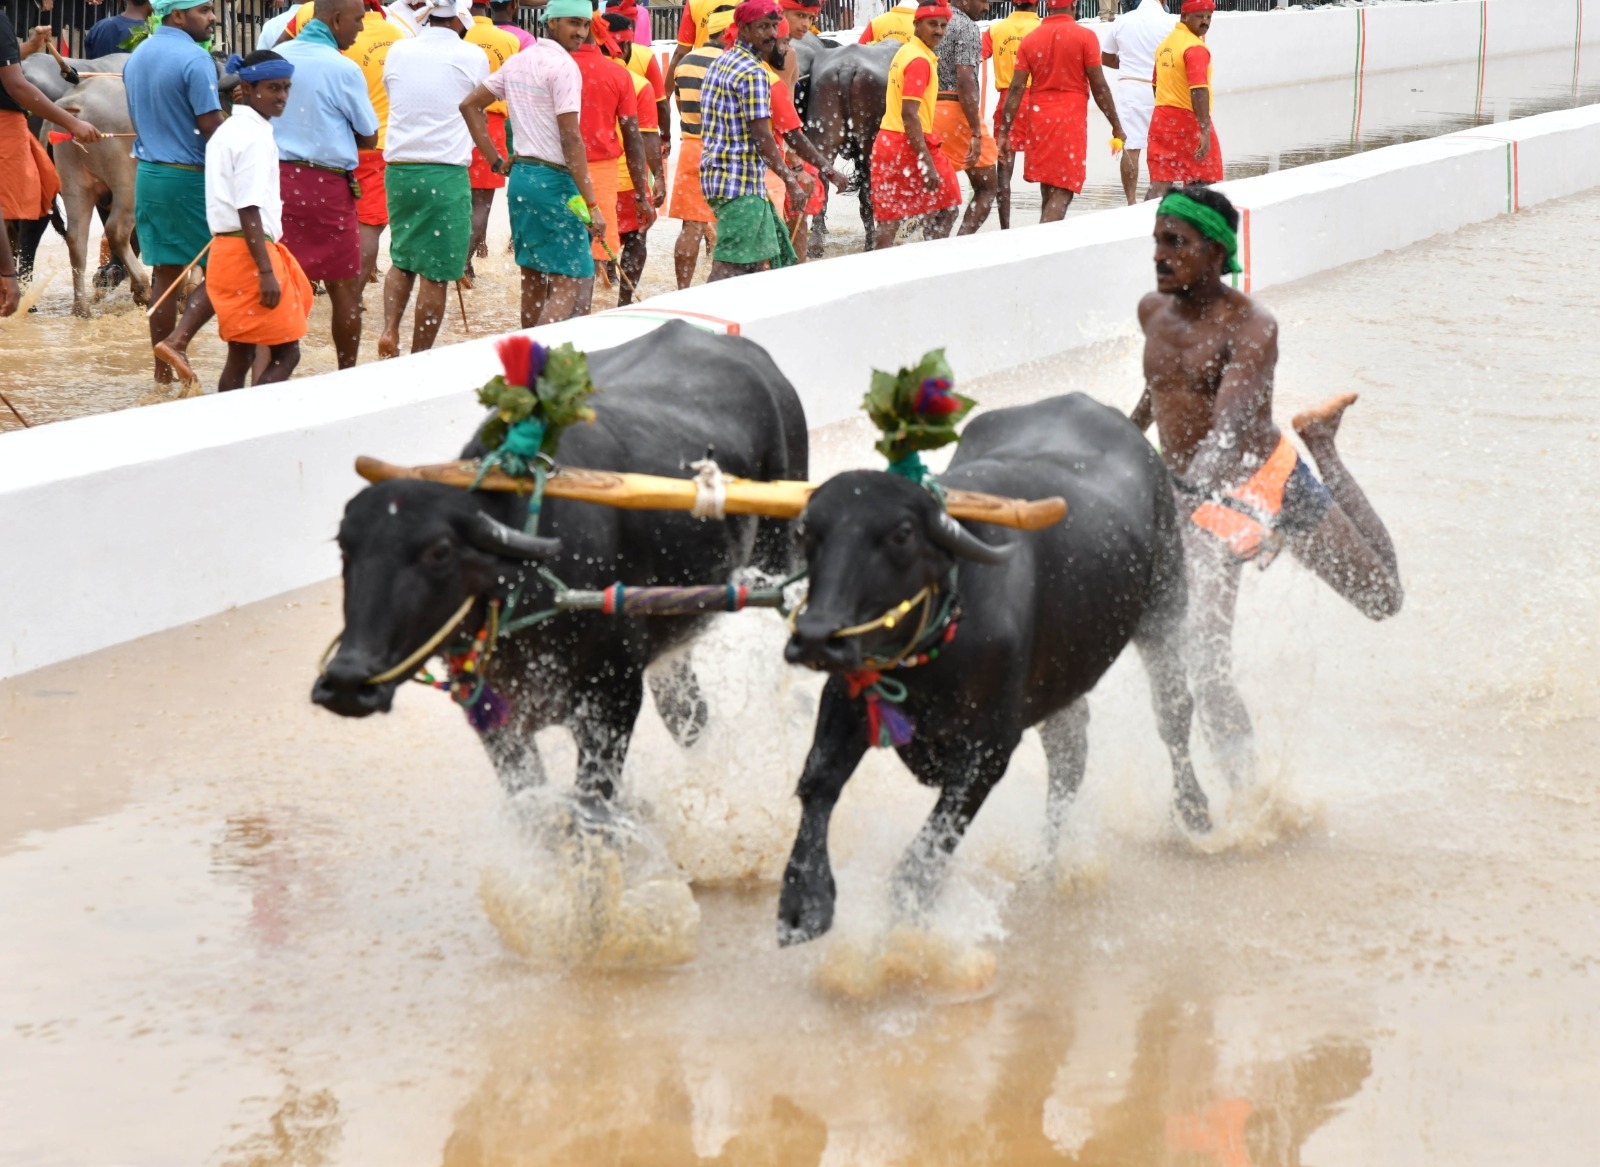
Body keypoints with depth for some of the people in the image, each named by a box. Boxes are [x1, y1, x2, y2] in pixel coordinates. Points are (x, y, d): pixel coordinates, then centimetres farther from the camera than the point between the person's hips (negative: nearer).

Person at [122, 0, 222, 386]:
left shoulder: (136, 57, 12)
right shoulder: (194, 58, -15)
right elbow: (211, 126, -17)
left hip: (147, 175, 8)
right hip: (190, 176, -8)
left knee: (164, 273, 11)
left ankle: (163, 371, 11)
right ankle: (177, 340, -14)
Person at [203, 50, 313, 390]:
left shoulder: (228, 131, 16)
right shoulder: (255, 136, -14)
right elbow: (248, 209, -20)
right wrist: (266, 271, -22)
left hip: (225, 248, 10)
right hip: (248, 251, -10)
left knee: (240, 356, 12)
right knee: (285, 353, -8)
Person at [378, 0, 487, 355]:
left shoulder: (398, 51, 5)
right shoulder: (472, 56, -4)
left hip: (398, 168, 4)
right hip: (447, 172, -4)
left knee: (402, 258, 21)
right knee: (436, 273, 2)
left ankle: (389, 330, 1)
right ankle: (420, 358, 3)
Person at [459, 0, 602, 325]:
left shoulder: (518, 61, 12)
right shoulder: (563, 66, -13)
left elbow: (470, 105, 17)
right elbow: (570, 137, -19)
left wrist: (496, 160, 15)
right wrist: (591, 203, -19)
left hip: (520, 176, 9)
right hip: (553, 180, -9)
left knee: (534, 277, 16)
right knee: (573, 281, -10)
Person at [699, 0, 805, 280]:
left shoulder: (720, 63, 15)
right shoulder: (753, 72, -15)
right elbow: (762, 137, -18)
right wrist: (791, 181, -13)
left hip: (716, 171, 10)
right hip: (741, 182, -10)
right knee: (732, 267, -10)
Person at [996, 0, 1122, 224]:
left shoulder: (1030, 39, 3)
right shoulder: (1084, 37, -5)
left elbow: (1016, 88, -1)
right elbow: (1099, 86, -5)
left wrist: (1004, 132, 2)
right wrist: (1116, 125, 4)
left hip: (1039, 117, 4)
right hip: (1072, 118, -4)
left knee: (1047, 187, 16)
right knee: (1064, 189, -4)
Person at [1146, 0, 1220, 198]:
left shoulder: (1166, 43, 11)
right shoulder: (1195, 47, -14)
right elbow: (1198, 91, -23)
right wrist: (1205, 130, -27)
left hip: (1161, 117, 7)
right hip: (1189, 120, -7)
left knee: (1160, 184, 1)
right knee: (1204, 186, 7)